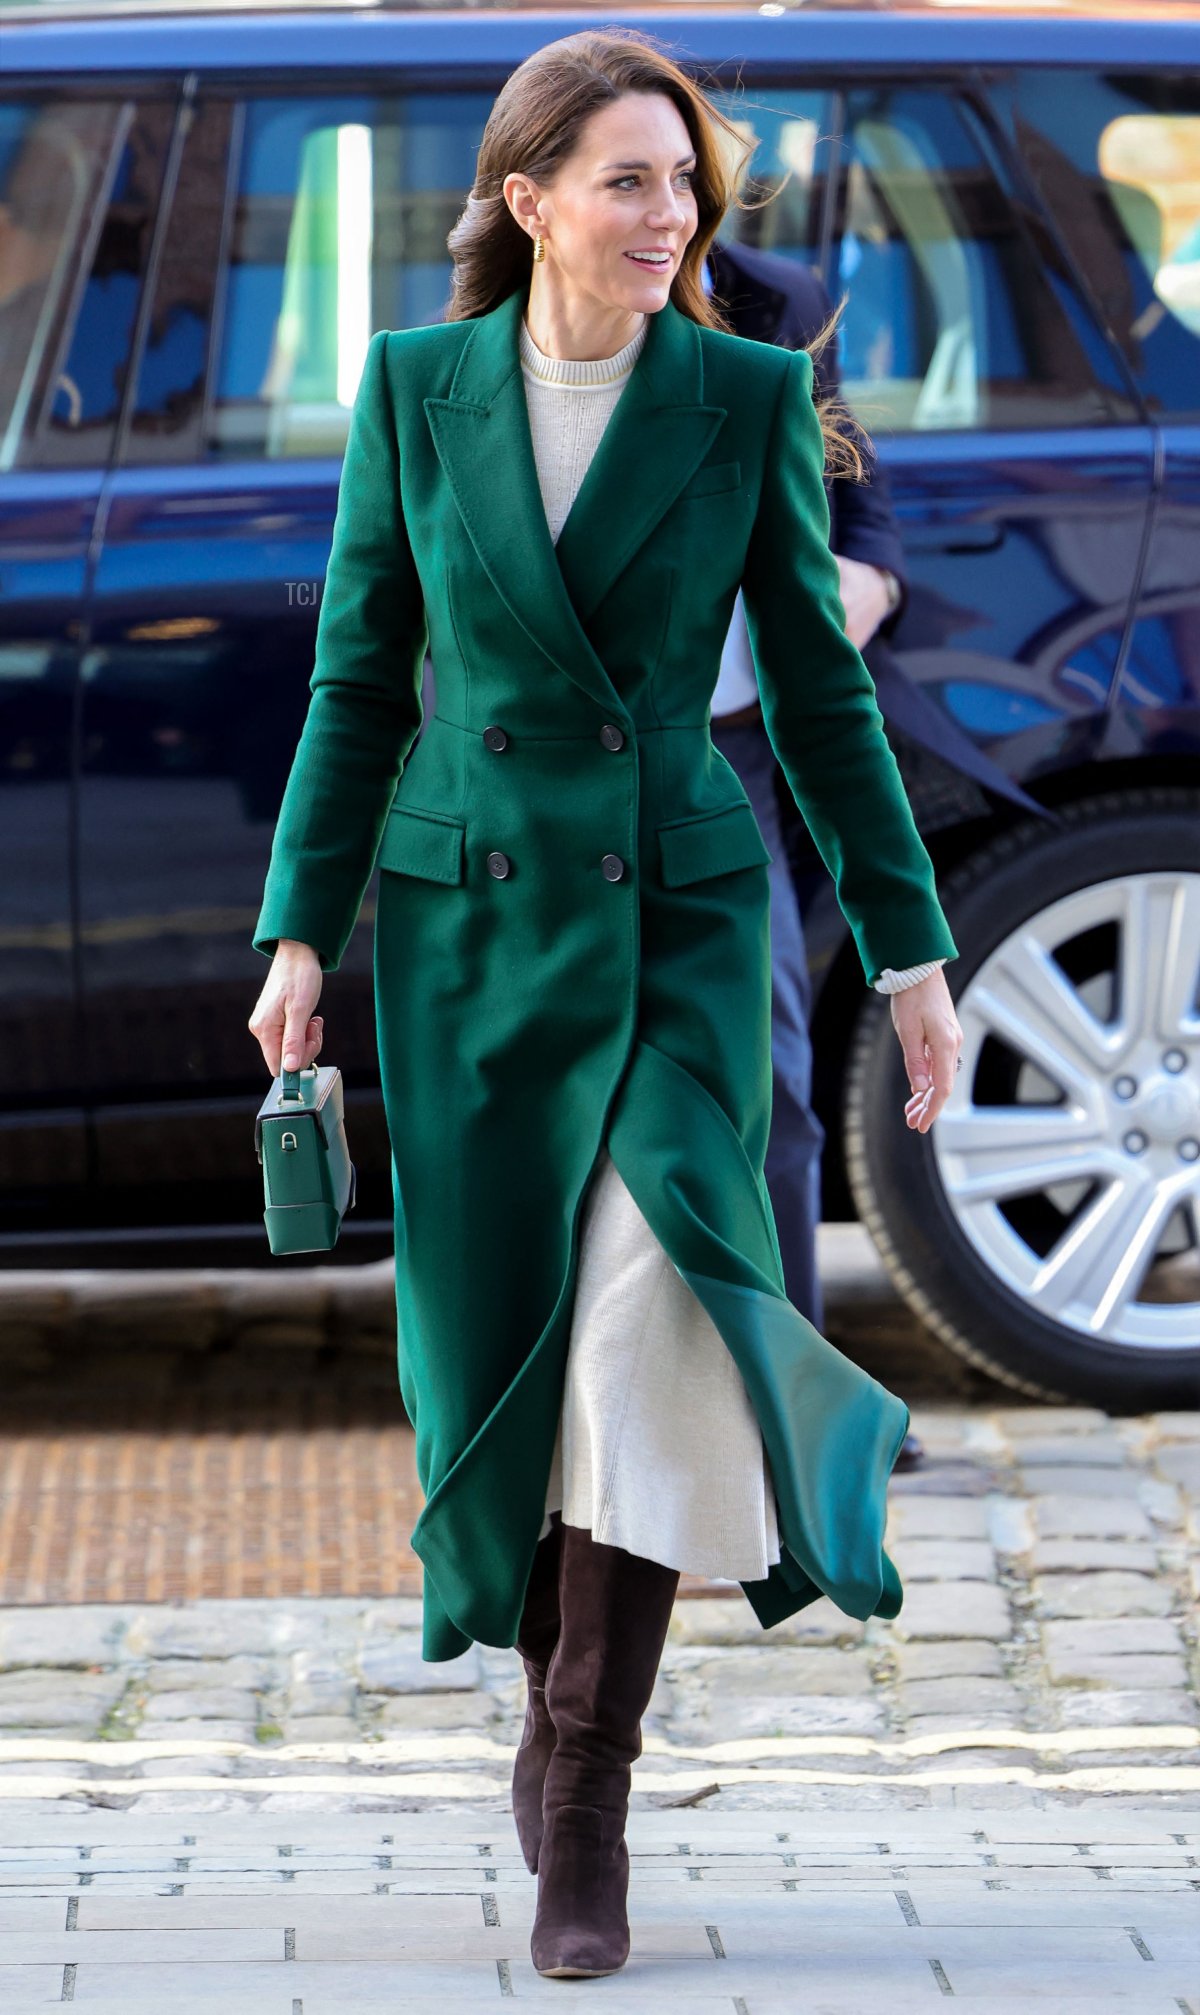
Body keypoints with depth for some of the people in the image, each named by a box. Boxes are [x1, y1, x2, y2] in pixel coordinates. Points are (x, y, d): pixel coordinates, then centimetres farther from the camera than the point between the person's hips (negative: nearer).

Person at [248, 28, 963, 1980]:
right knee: (497, 1351, 5)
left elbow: (818, 688, 4)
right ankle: (562, 1695, 32)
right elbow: (359, 678, 5)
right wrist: (301, 932, 1)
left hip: (680, 919, -1)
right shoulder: (415, 388, 0)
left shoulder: (751, 399, -2)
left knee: (641, 1319, -20)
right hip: (470, 920, 1)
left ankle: (585, 1783, -12)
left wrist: (911, 947, 4)